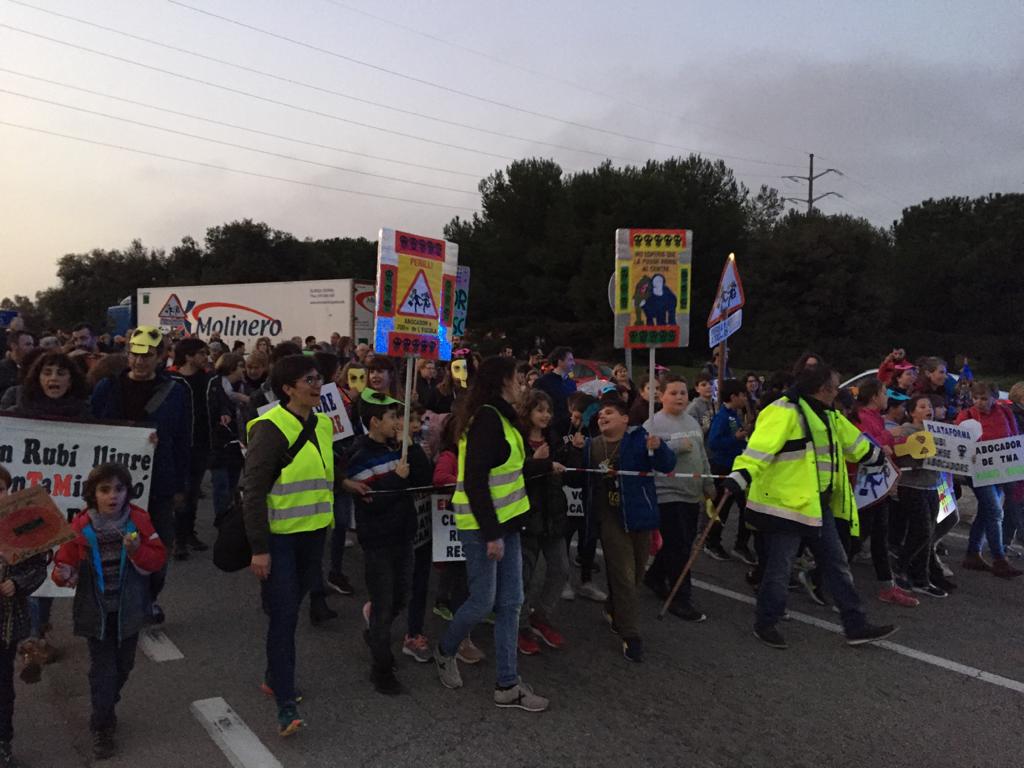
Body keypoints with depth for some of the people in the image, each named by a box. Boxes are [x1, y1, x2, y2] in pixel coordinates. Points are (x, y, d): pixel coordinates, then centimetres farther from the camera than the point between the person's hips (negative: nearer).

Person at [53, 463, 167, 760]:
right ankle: (102, 728, 21)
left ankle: (107, 708, 45)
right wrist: (64, 574, -25)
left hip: (129, 610, 2)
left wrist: (138, 551, -26)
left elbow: (159, 558, -8)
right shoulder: (81, 526, -12)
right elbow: (66, 560, -3)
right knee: (102, 669, 2)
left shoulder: (139, 520, -9)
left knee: (123, 666, 18)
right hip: (96, 611, -2)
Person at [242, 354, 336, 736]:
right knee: (284, 615, -4)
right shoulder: (271, 429, -16)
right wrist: (259, 548, -18)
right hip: (278, 536, -6)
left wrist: (329, 524, 14)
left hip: (313, 533, 7)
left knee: (290, 610, 18)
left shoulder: (323, 424, 7)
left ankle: (275, 677, 37)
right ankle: (286, 703, 5)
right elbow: (253, 491, -16)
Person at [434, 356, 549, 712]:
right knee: (483, 601, 3)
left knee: (509, 603, 9)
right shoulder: (487, 418, -19)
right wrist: (491, 534, -22)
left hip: (504, 522, 9)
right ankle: (445, 651, 31)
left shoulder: (499, 417, 11)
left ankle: (507, 685, 18)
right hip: (481, 525, -9)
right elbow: (474, 480, -23)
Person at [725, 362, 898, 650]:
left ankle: (856, 626, 25)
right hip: (785, 504, -9)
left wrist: (878, 456, 42)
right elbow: (760, 447, -31)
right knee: (780, 568, 3)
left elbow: (853, 442, 31)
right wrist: (738, 478, -42)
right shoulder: (784, 412, -19)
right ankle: (765, 624, 22)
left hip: (818, 504, 9)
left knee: (837, 564, 14)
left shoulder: (826, 416, 13)